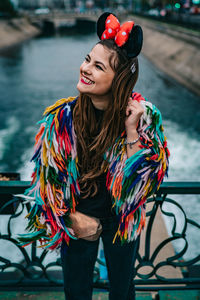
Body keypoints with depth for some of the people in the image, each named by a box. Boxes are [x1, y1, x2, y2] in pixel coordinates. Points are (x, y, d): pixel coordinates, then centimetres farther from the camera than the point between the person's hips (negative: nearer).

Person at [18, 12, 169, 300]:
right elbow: (51, 177, -9)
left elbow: (142, 180, -20)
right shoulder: (62, 115, -20)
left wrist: (131, 131, -31)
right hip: (76, 218, 0)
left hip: (122, 219, 0)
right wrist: (74, 219, -8)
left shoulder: (143, 115, -20)